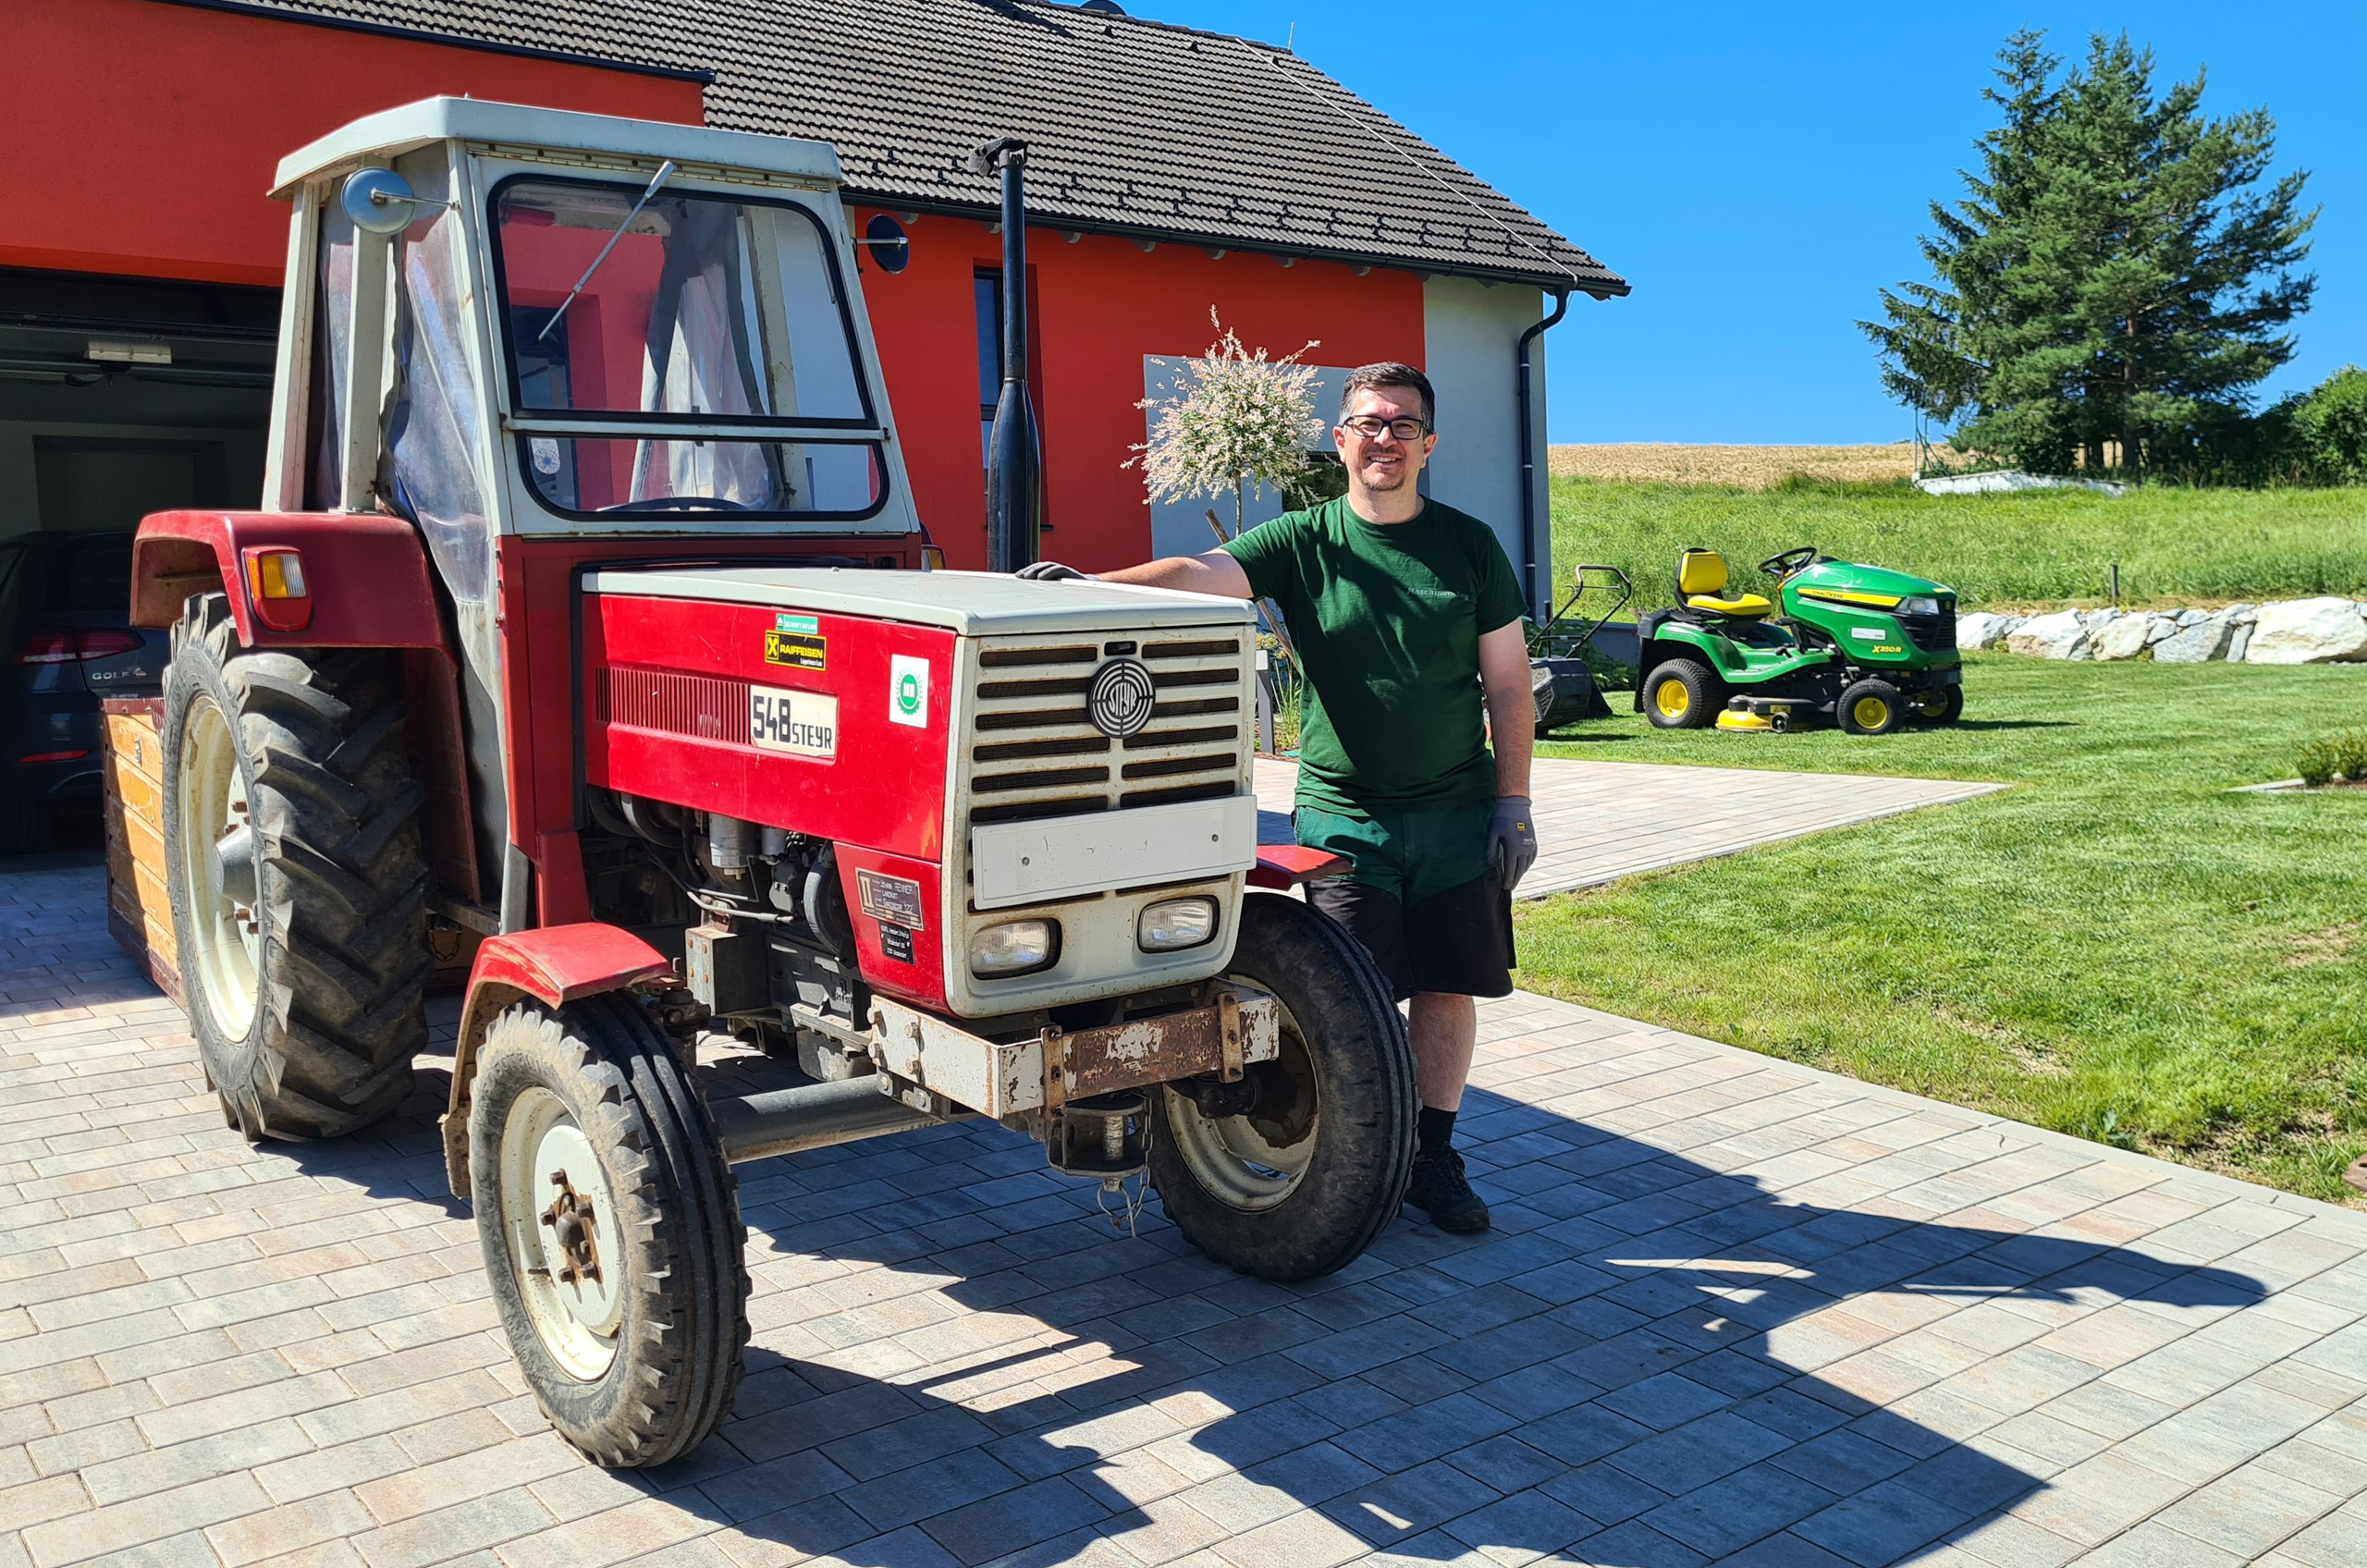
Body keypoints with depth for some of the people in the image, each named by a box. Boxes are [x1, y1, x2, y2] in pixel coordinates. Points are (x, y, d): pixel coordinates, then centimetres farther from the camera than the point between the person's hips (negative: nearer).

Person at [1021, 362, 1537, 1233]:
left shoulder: (1470, 546, 3)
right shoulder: (1302, 542, -2)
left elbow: (1507, 685, 5)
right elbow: (1203, 574, -18)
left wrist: (1514, 805, 1)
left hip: (1457, 817, 2)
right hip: (1343, 816, -1)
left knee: (1446, 990, 8)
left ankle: (1433, 1158, 23)